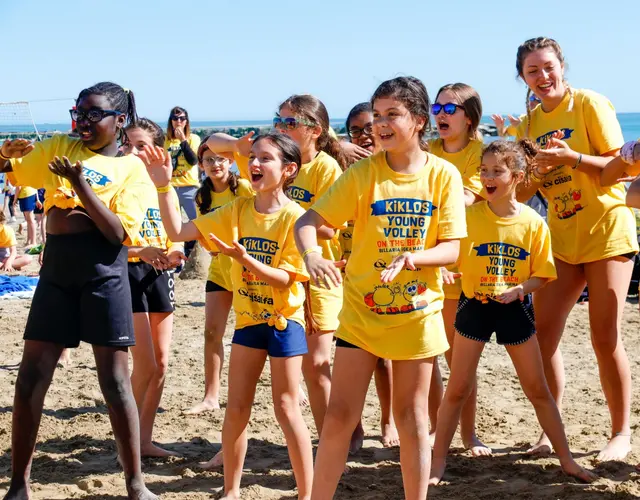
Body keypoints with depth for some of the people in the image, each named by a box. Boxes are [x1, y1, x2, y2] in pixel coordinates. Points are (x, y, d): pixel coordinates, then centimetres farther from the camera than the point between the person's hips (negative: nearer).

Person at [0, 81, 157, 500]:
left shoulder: (133, 168, -2)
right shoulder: (59, 148, 9)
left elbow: (119, 233, -12)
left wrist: (82, 185, -20)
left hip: (104, 275, -4)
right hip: (56, 272, 4)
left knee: (115, 379, 0)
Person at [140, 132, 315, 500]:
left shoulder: (294, 217, -16)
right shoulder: (237, 211, -2)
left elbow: (284, 279, -18)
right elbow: (179, 231, -7)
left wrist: (245, 259, -33)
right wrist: (163, 185, -18)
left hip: (284, 320, -5)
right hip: (248, 318, 5)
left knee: (286, 408, -2)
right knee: (236, 408, 8)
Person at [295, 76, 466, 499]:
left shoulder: (443, 174, -7)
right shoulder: (363, 173, -7)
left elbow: (452, 248, -8)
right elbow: (307, 221, -9)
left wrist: (411, 258, -27)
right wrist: (311, 254, -31)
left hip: (418, 311, 0)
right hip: (362, 310, 0)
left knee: (412, 417, 10)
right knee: (340, 416, 1)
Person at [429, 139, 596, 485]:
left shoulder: (533, 222, -7)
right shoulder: (470, 215, -9)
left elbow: (542, 275, -2)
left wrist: (519, 289, -19)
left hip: (515, 310, 0)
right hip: (475, 306, 0)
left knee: (538, 389, 8)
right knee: (457, 389, 4)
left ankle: (566, 460, 19)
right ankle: (438, 460, 17)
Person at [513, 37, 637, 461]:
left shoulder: (589, 104, -7)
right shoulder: (529, 125, 8)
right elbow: (522, 194, 6)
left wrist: (572, 157, -25)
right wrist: (540, 170, -14)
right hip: (562, 238, 5)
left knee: (606, 338, -4)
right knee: (542, 334, -1)